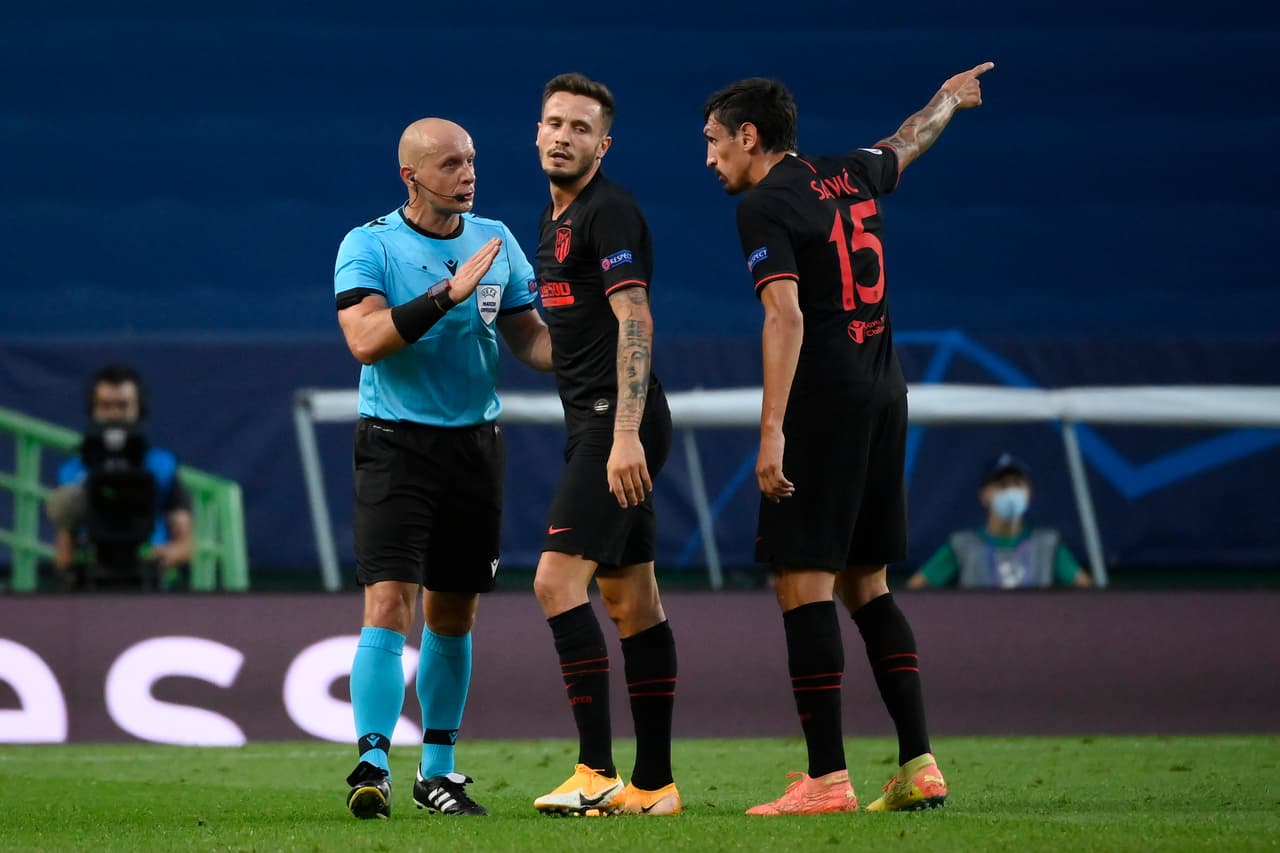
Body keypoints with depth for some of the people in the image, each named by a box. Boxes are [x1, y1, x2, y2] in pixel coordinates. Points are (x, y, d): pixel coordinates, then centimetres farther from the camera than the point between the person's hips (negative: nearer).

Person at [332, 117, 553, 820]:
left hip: (474, 441, 5)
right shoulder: (368, 246, -6)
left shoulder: (494, 241, 8)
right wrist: (448, 294, -26)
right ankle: (372, 766, -18)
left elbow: (530, 340, 12)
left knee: (453, 615, 10)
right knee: (389, 604, -16)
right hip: (396, 441, -5)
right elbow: (365, 340, -20)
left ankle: (438, 770, 20)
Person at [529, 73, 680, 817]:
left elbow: (634, 322, -19)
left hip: (616, 424, -10)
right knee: (631, 599, 9)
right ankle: (653, 783, 10)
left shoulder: (609, 211, -11)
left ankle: (598, 774, -19)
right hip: (594, 424, 10)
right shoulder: (557, 217, 19)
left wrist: (625, 434, -26)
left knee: (558, 580, -17)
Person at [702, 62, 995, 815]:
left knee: (804, 584, -7)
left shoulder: (766, 205, -9)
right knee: (866, 586, 13)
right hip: (885, 397, 8)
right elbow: (907, 144, 35)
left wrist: (772, 431, -24)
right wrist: (948, 100, 57)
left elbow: (787, 315, -20)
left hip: (824, 405, -8)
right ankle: (919, 767, 7)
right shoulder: (850, 177, 13)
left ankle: (828, 778, -12)